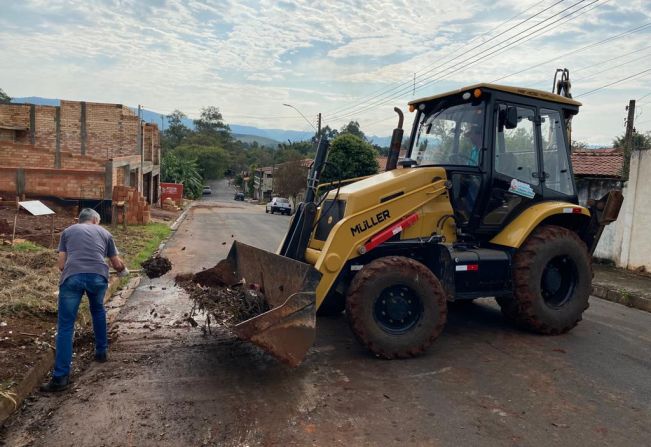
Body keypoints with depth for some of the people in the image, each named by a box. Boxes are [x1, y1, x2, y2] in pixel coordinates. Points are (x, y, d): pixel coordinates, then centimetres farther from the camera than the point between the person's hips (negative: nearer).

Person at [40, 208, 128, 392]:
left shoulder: (68, 231, 25)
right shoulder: (104, 233, 26)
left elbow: (61, 264, 19)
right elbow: (117, 264, 32)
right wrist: (124, 271, 54)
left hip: (72, 277, -1)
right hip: (98, 276, 1)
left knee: (65, 326, 6)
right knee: (98, 311, 31)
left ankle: (61, 377, 4)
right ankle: (101, 352, 40)